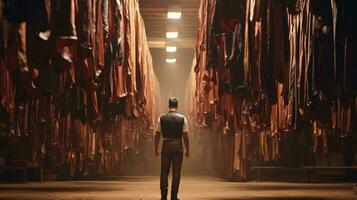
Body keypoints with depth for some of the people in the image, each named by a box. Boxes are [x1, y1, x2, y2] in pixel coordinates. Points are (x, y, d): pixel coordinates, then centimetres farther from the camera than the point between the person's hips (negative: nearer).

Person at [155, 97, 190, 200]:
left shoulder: (161, 118, -1)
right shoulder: (182, 118, -4)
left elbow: (157, 135, 0)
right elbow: (185, 136, -4)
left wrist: (156, 149, 7)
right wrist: (187, 150, 4)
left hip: (166, 146, 1)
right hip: (178, 146, -1)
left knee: (164, 171, 9)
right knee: (176, 172, 6)